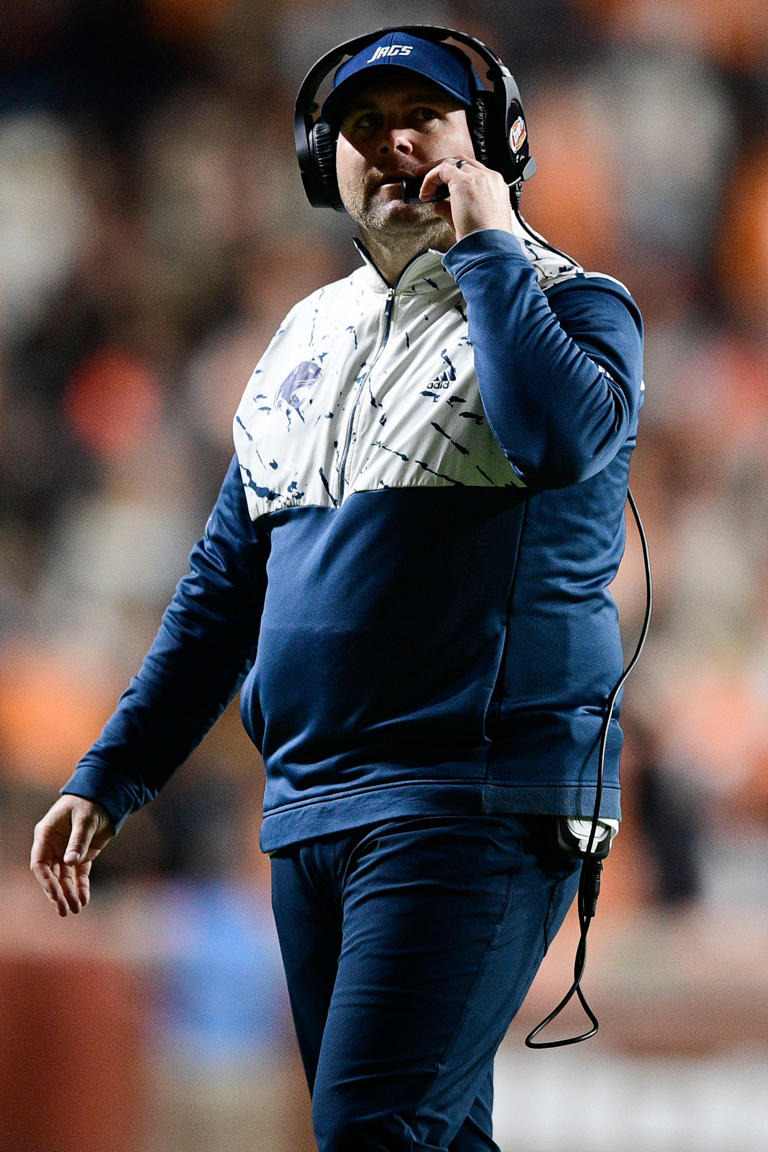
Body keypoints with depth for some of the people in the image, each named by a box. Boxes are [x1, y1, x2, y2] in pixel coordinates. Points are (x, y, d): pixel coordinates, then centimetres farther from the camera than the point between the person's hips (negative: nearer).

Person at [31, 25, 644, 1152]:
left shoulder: (567, 303, 2)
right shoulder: (308, 336, 20)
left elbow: (563, 432, -24)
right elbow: (225, 582, 23)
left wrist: (487, 250, -11)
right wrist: (109, 777, 18)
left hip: (469, 804, -7)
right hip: (307, 807, 7)